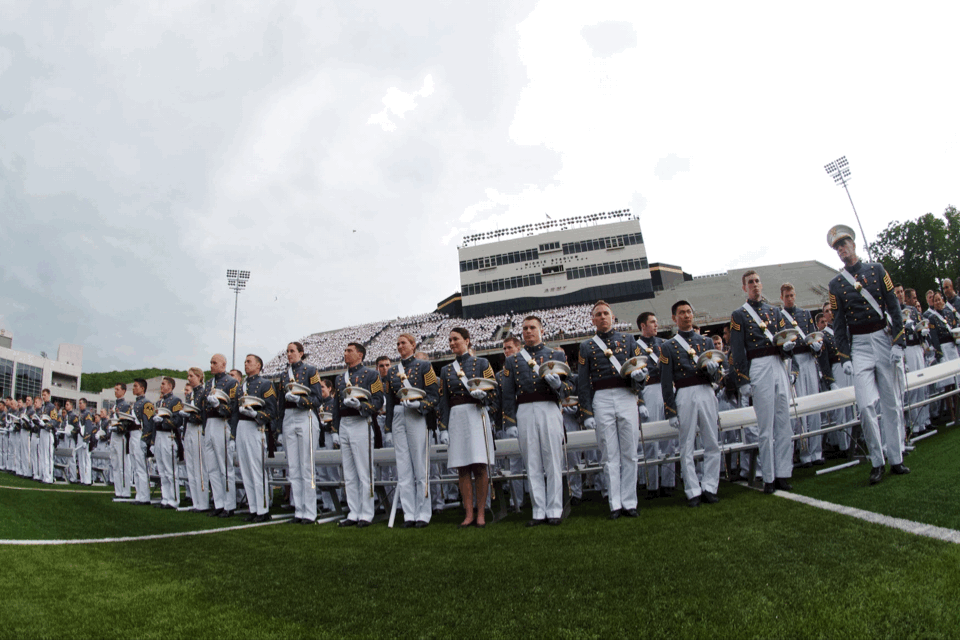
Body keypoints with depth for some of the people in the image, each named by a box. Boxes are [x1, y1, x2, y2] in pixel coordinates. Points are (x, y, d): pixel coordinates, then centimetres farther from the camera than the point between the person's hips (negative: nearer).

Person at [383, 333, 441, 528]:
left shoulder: (424, 366, 3)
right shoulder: (392, 371, 15)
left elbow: (434, 396, -3)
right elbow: (389, 399, 16)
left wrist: (419, 404, -19)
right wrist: (390, 425, 7)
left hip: (417, 417, -4)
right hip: (398, 418, 4)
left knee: (420, 466, -1)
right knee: (403, 468, 4)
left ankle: (423, 514, 5)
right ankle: (409, 514, 9)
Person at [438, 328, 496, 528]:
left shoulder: (481, 363, 7)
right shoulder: (446, 370, 16)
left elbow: (493, 392, 4)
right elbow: (443, 401, 13)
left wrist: (482, 395, -18)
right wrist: (443, 428, 5)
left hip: (476, 415, -3)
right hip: (456, 418, 3)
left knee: (480, 465, -6)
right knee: (462, 467, 1)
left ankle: (481, 514, 1)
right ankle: (469, 514, 6)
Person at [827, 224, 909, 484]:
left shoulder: (876, 269, 5)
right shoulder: (835, 284, 5)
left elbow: (894, 307, 2)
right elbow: (838, 323, 6)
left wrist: (898, 343, -5)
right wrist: (845, 356, 0)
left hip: (884, 339, 1)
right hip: (859, 345, -1)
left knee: (891, 402, 7)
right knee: (865, 405, -11)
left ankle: (896, 458, 18)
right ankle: (877, 462, 1)